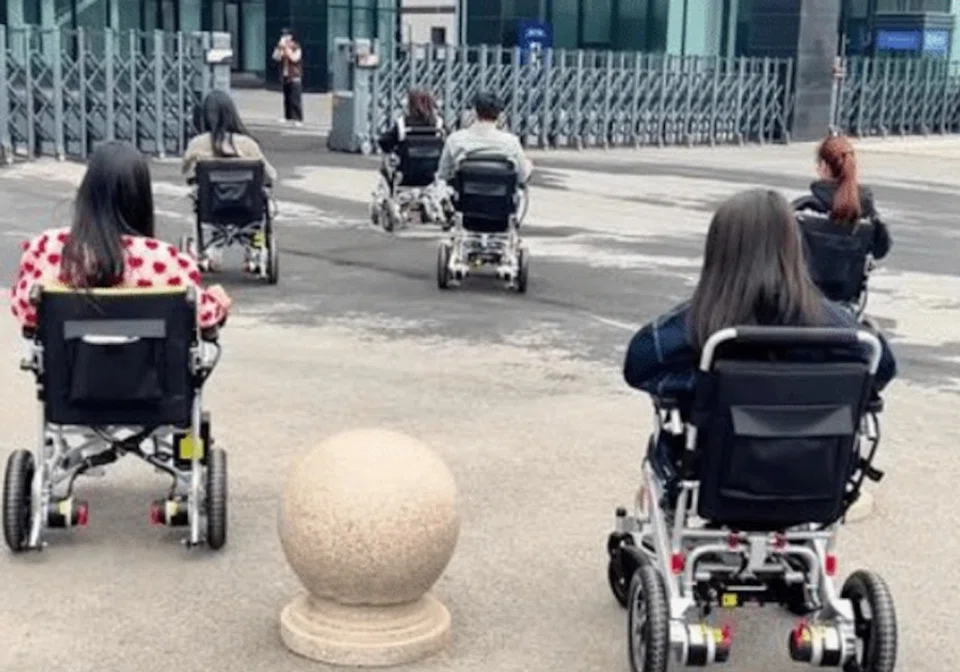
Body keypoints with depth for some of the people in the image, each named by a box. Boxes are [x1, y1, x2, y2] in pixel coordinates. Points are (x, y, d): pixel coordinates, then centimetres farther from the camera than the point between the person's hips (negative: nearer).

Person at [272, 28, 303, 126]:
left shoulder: (296, 47, -5)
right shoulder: (281, 47, 11)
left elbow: (294, 58, -19)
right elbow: (276, 57, 0)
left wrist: (286, 48, -17)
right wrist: (280, 47, -11)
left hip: (295, 77, -6)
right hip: (285, 76, 6)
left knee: (295, 99, -10)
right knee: (286, 99, 8)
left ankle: (298, 119, -9)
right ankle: (287, 117, 16)